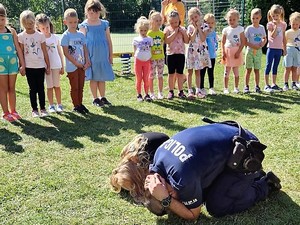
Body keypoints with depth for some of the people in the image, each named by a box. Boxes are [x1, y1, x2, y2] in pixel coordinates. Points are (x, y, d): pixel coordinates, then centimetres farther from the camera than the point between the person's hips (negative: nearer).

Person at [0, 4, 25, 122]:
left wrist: (22, 64, 5)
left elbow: (18, 48, 8)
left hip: (13, 62, 2)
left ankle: (13, 111, 21)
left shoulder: (11, 31, 6)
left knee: (12, 88, 11)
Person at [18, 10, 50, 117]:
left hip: (40, 66, 0)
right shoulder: (21, 36, 0)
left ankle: (43, 108, 14)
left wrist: (48, 66, 4)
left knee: (41, 88, 6)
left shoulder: (40, 35, 1)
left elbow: (45, 52, 4)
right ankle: (34, 109, 13)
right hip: (29, 67, 0)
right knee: (32, 89, 5)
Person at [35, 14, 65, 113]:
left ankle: (59, 104, 15)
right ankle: (51, 105, 14)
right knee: (49, 86, 5)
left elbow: (60, 52, 7)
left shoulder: (55, 37, 2)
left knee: (57, 85, 6)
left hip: (56, 65, 1)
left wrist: (62, 66, 6)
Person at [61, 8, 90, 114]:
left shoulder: (81, 35, 8)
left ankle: (80, 104, 23)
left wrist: (87, 62, -4)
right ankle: (76, 106, 13)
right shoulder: (65, 36, -8)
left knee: (81, 86, 12)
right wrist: (77, 63, -14)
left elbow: (85, 49, 10)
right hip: (72, 66, -5)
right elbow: (66, 53, -12)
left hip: (82, 65, 5)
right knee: (74, 87, 3)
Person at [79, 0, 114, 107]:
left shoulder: (104, 24, 6)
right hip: (91, 56, -3)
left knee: (102, 78, 10)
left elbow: (109, 41, 9)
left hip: (103, 56, 3)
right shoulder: (84, 26, -3)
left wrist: (110, 55, 8)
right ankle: (95, 99, 17)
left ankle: (103, 97, 22)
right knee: (94, 78, 6)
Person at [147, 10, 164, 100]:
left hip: (161, 57, 4)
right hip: (152, 58, -4)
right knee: (151, 76, 3)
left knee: (160, 76, 9)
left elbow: (162, 44, 13)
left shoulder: (162, 33, 5)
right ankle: (151, 93, 13)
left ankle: (160, 93, 18)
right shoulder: (149, 33, -8)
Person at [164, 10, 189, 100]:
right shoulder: (167, 29, -2)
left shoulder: (182, 29, 5)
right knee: (171, 74, 5)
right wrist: (175, 32, -16)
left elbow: (187, 41, 0)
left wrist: (184, 33, -11)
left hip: (181, 54, 2)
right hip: (171, 54, -2)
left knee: (180, 73, 7)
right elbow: (167, 41, -17)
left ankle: (181, 91, 14)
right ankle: (171, 91, 13)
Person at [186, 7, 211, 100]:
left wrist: (199, 28, -12)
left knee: (198, 71, 10)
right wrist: (195, 28, -14)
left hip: (201, 51, 1)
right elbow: (192, 39, -15)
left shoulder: (204, 26, 0)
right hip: (192, 50, 0)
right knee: (190, 71, 1)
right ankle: (190, 91, 6)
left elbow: (203, 39, -14)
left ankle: (198, 90, 17)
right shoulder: (190, 27, -1)